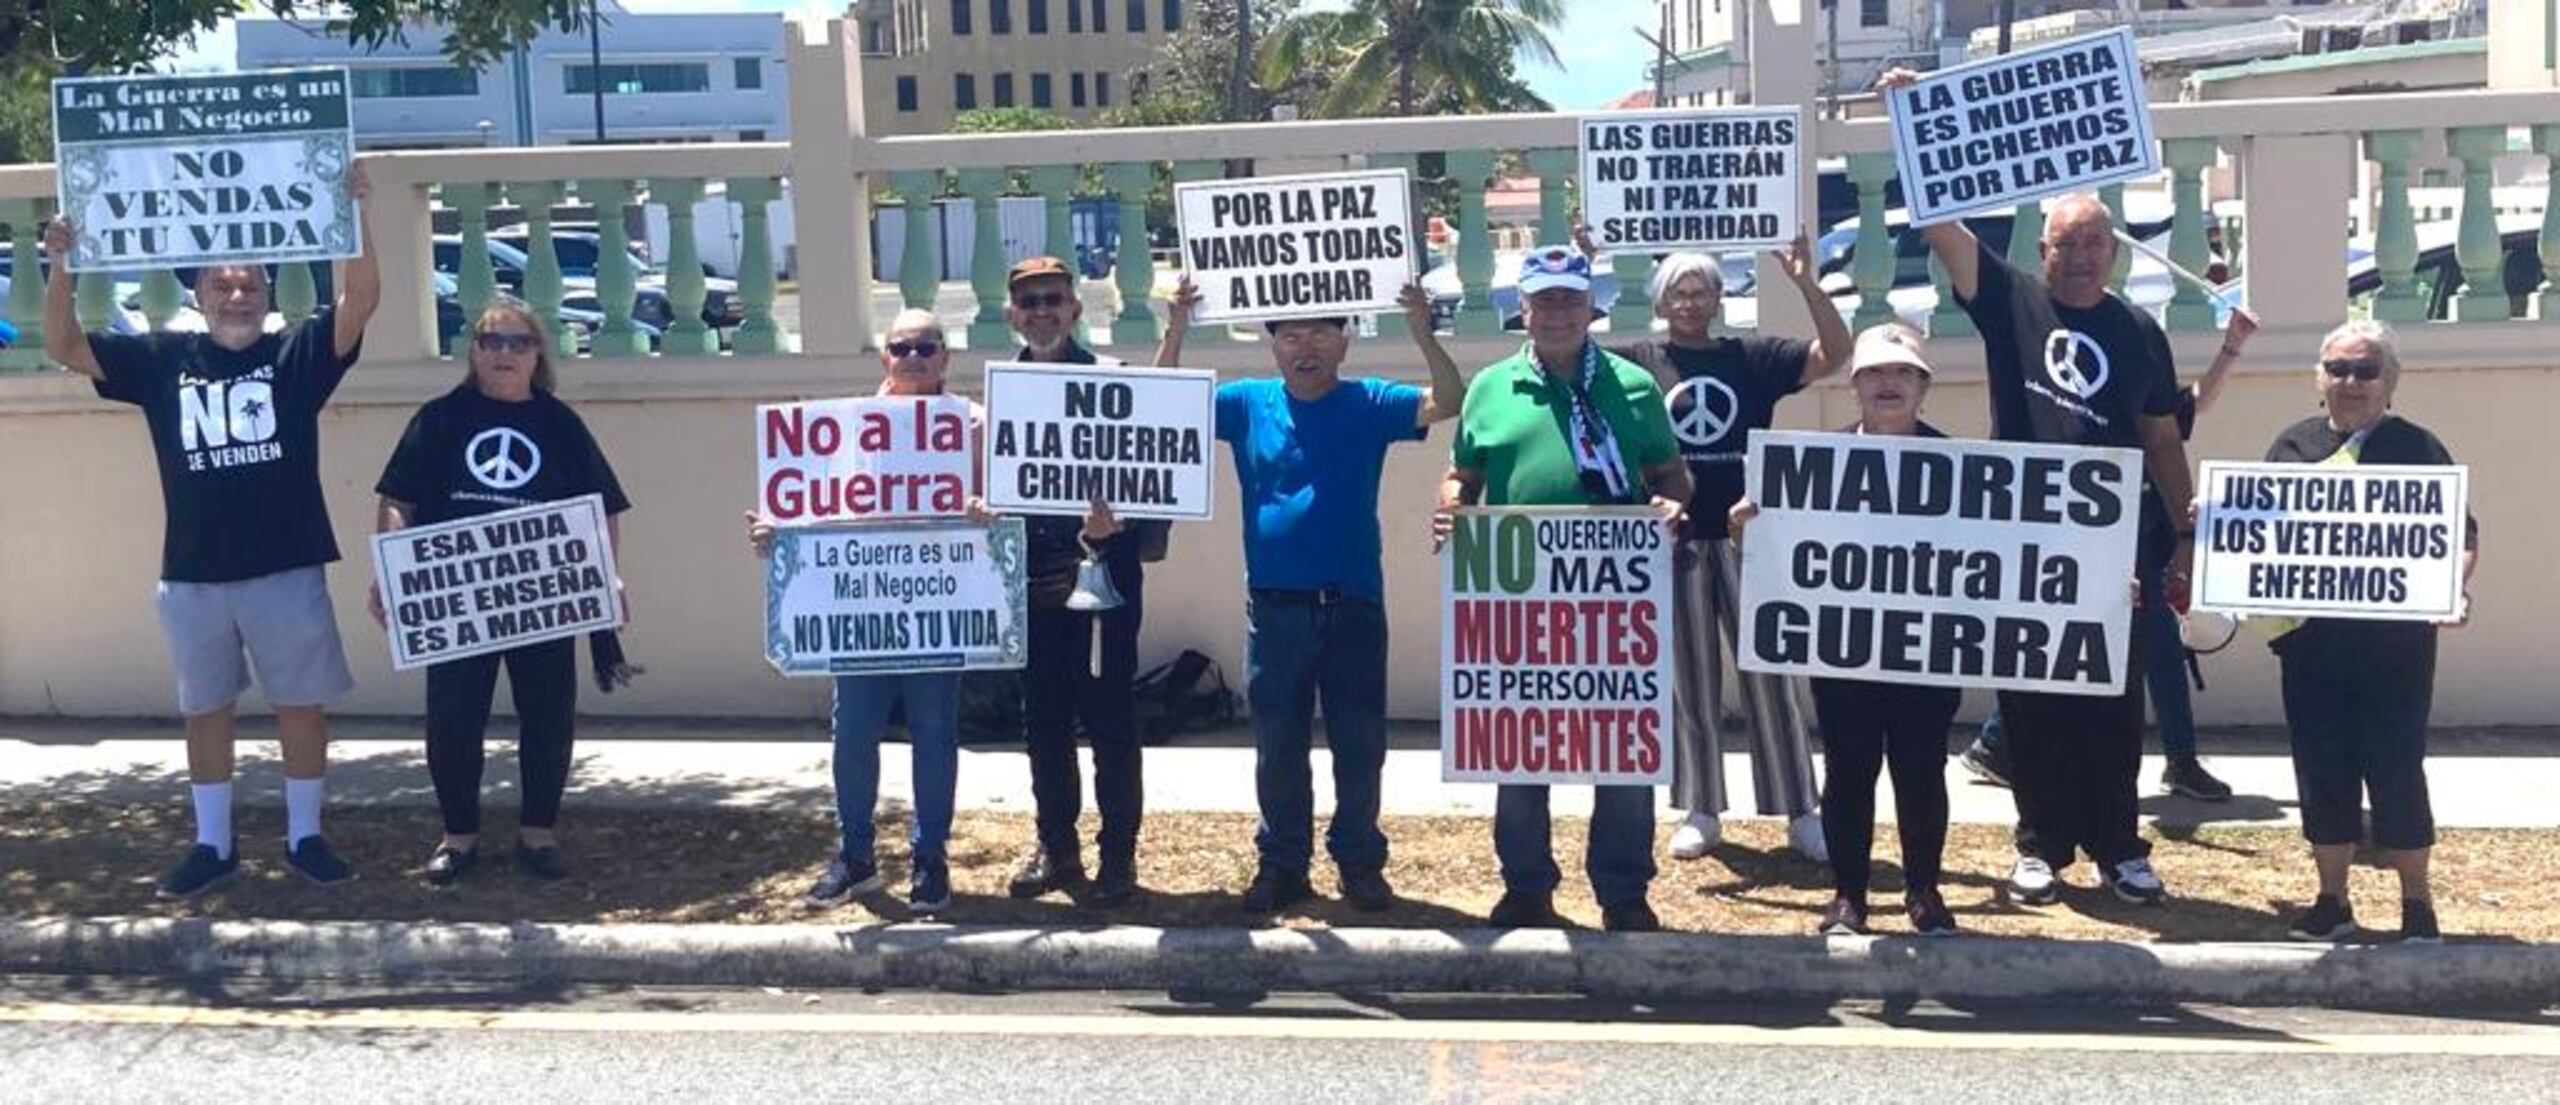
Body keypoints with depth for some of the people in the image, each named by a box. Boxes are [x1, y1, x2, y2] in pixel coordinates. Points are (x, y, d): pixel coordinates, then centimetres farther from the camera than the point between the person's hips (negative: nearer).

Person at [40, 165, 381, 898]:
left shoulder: (298, 353, -1)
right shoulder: (162, 360, 5)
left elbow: (361, 300, -14)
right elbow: (64, 348, 3)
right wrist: (61, 268, -11)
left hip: (287, 569, -2)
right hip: (192, 575, 2)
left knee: (302, 704, 6)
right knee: (206, 709, 12)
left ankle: (304, 837, 19)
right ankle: (213, 844, 24)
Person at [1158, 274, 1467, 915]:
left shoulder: (1369, 404, 2)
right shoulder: (1248, 404, 6)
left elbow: (1449, 403, -10)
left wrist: (1423, 334, -24)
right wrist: (1175, 333, -14)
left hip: (1354, 606, -1)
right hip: (1273, 608, 1)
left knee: (1360, 745, 6)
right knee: (1278, 748, 9)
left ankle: (1360, 863, 19)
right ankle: (1282, 863, 21)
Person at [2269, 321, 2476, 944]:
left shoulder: (2416, 448, 0)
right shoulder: (2292, 446, 9)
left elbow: (2462, 536, 0)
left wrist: (2454, 586, -18)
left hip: (2395, 641, -3)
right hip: (2310, 641, 3)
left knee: (2397, 769, 0)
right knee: (2322, 769, 7)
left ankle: (2417, 905, 16)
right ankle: (2332, 902, 20)